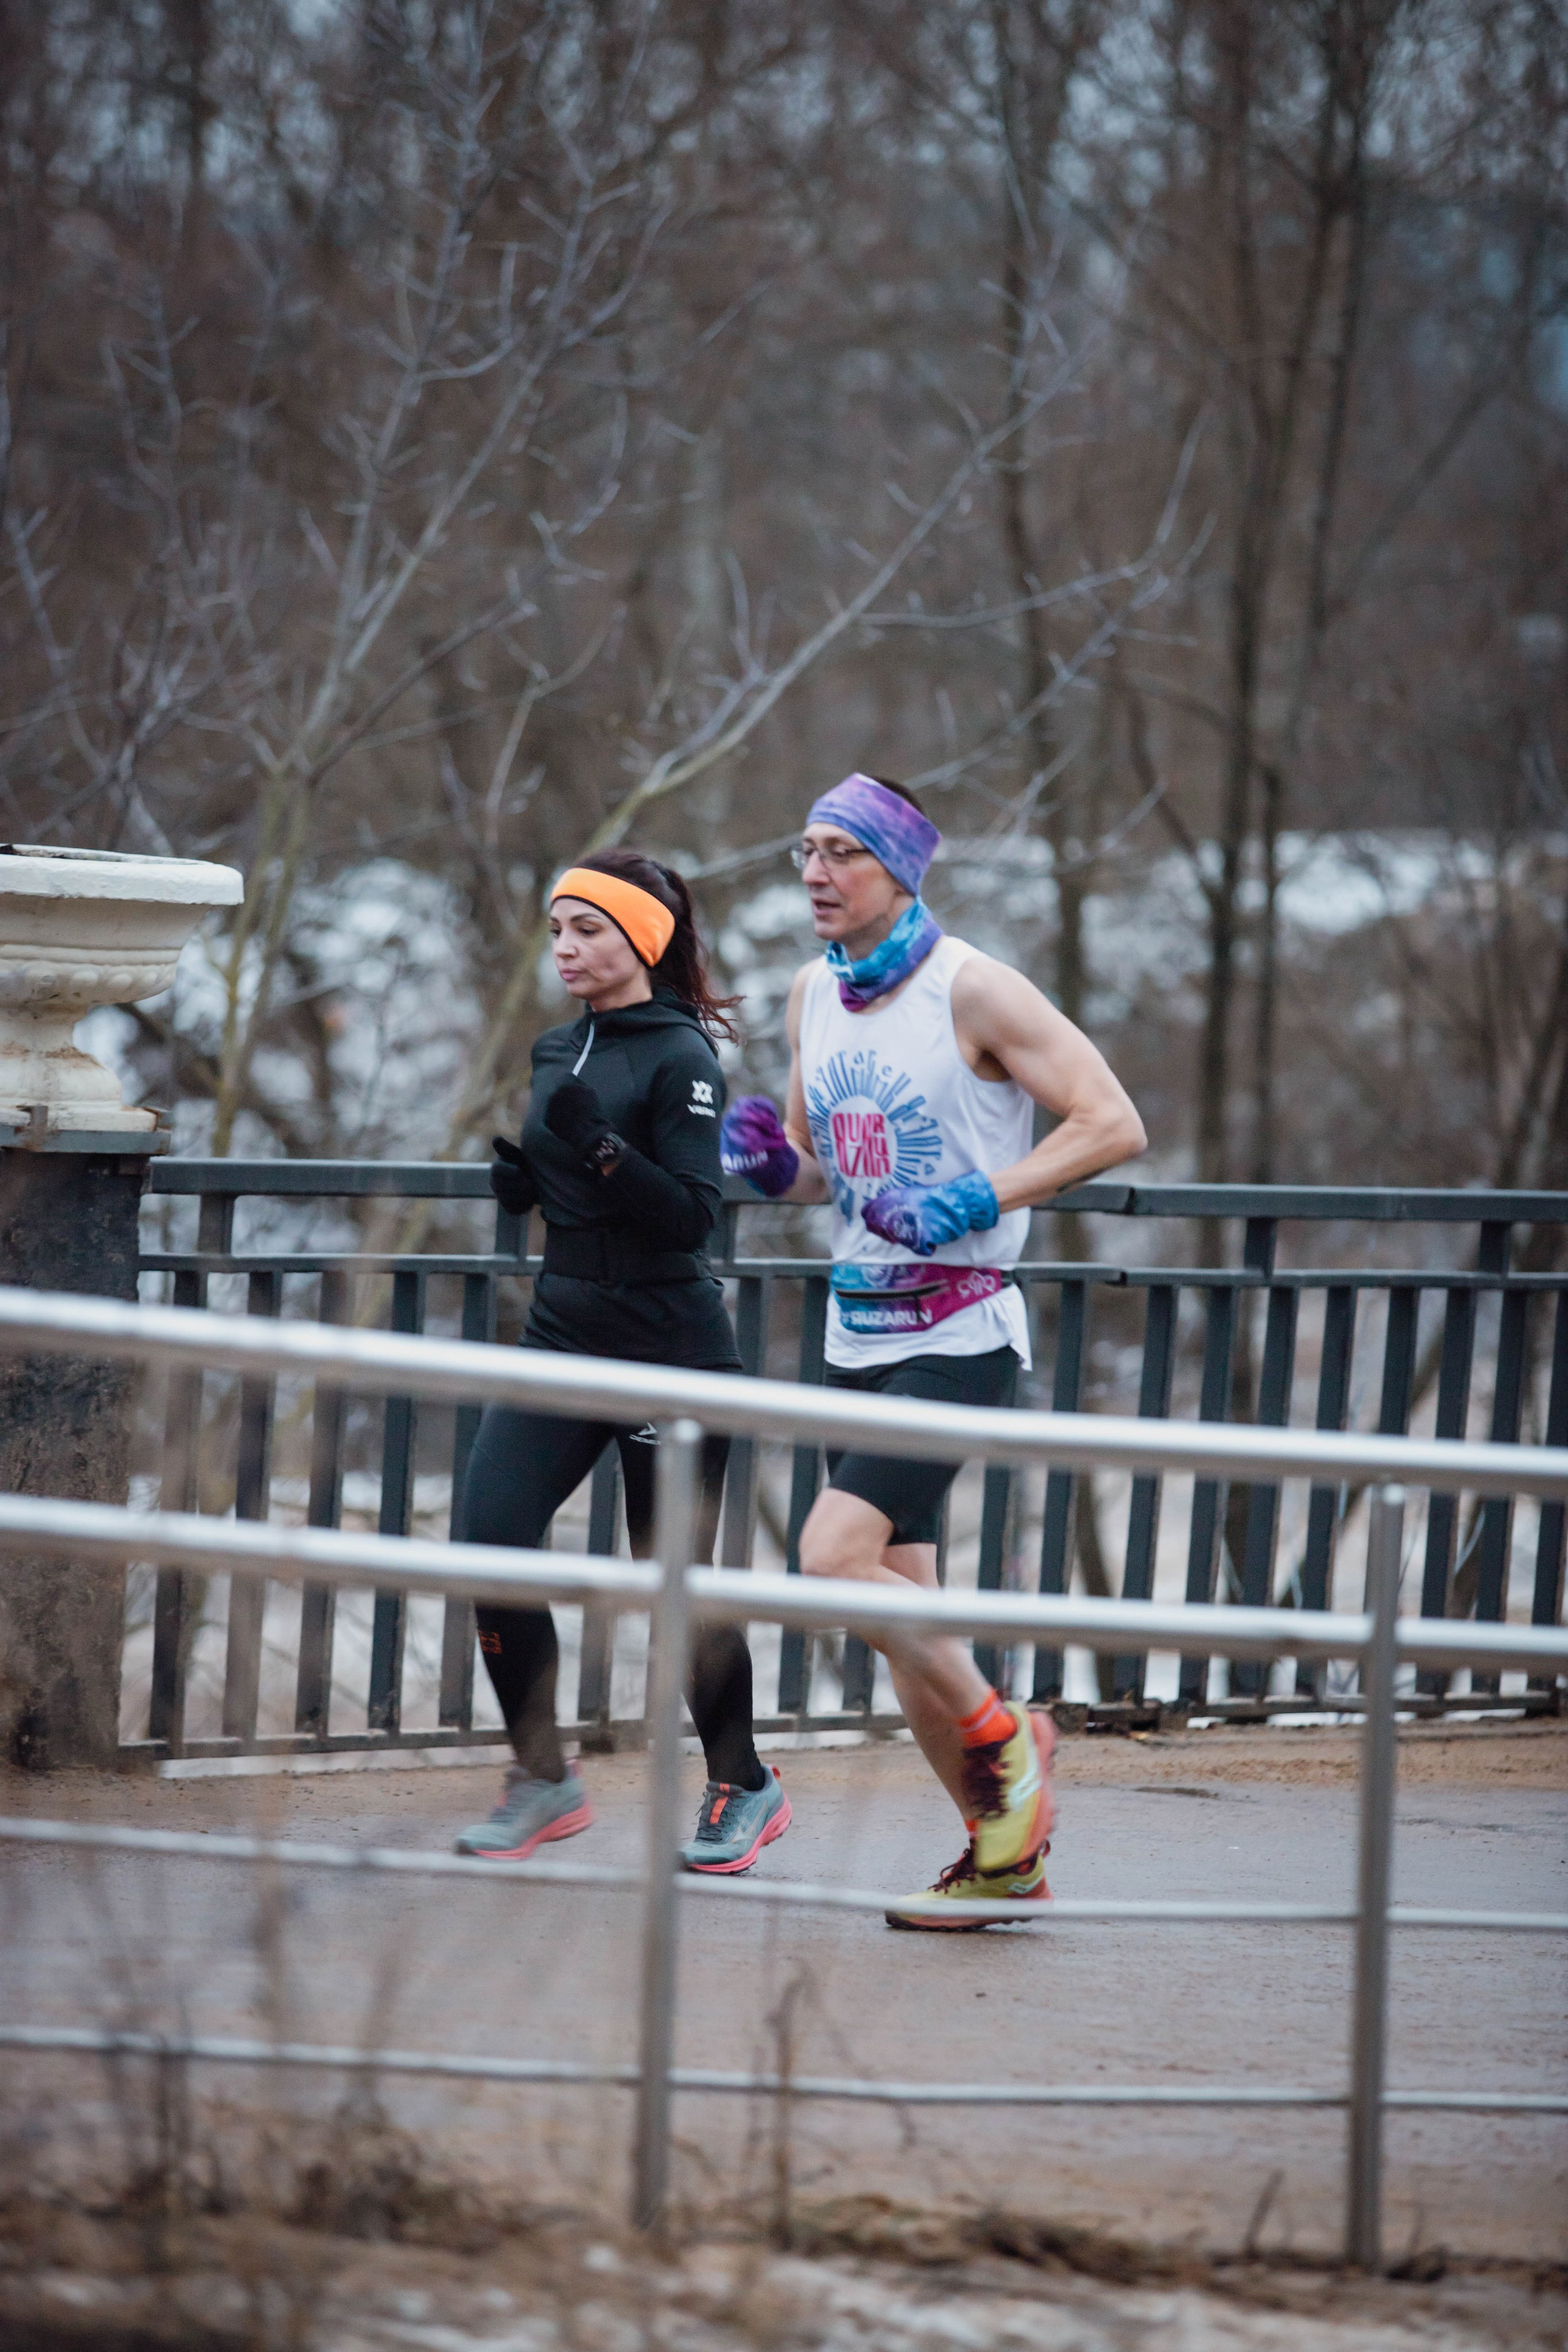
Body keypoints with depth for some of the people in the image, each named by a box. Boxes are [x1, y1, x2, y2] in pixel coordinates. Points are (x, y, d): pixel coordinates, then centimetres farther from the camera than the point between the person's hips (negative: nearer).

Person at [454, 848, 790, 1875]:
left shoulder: (680, 1058, -11)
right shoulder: (558, 1051, 12)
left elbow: (692, 1212, -18)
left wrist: (600, 1147, -29)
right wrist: (515, 1163, 0)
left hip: (670, 1350, -7)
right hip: (564, 1334, 7)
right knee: (491, 1536, -8)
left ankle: (746, 1788, 19)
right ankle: (545, 1780, 3)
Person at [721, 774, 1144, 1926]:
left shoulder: (972, 990, -13)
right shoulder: (816, 994, 10)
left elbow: (1113, 1124, -16)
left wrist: (973, 1203, -23)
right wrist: (771, 1162, -1)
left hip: (958, 1333, -8)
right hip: (859, 1329, 8)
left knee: (835, 1557, -21)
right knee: (898, 1598, 7)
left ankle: (1001, 1740, 0)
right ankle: (1004, 1856, 16)